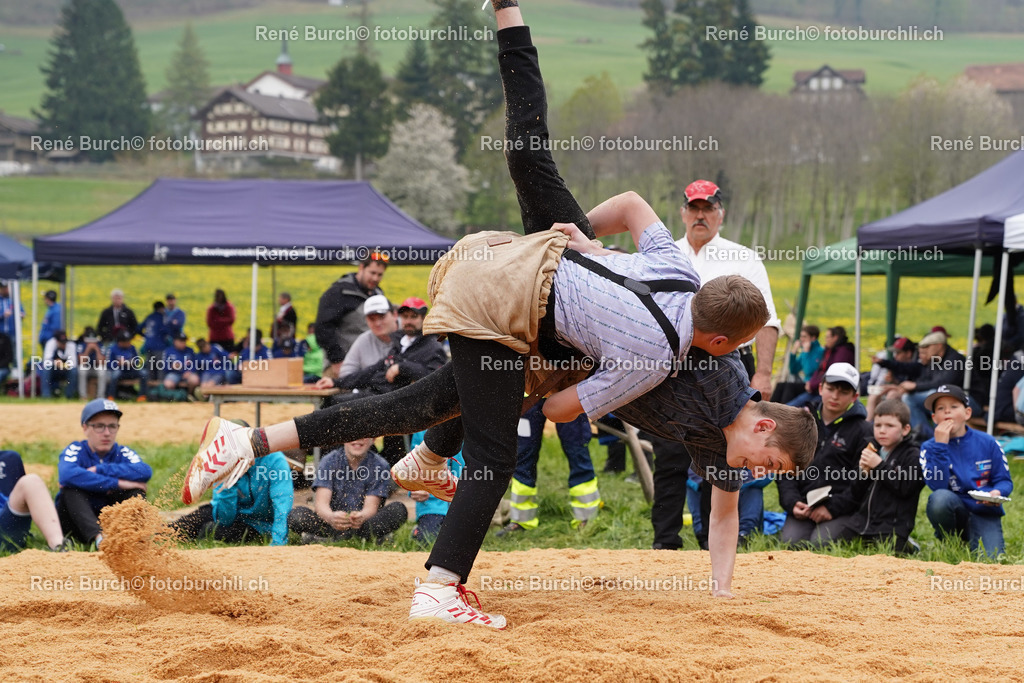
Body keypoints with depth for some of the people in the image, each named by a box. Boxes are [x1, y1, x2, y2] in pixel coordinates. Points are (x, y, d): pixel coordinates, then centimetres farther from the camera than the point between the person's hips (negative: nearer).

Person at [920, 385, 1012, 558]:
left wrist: (997, 492, -20)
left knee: (990, 560, -25)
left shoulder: (987, 443, 0)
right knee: (940, 498, -35)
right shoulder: (929, 447, -2)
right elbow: (937, 485, -17)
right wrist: (940, 445, -22)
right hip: (954, 511, 0)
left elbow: (1004, 480, 4)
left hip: (985, 513, 0)